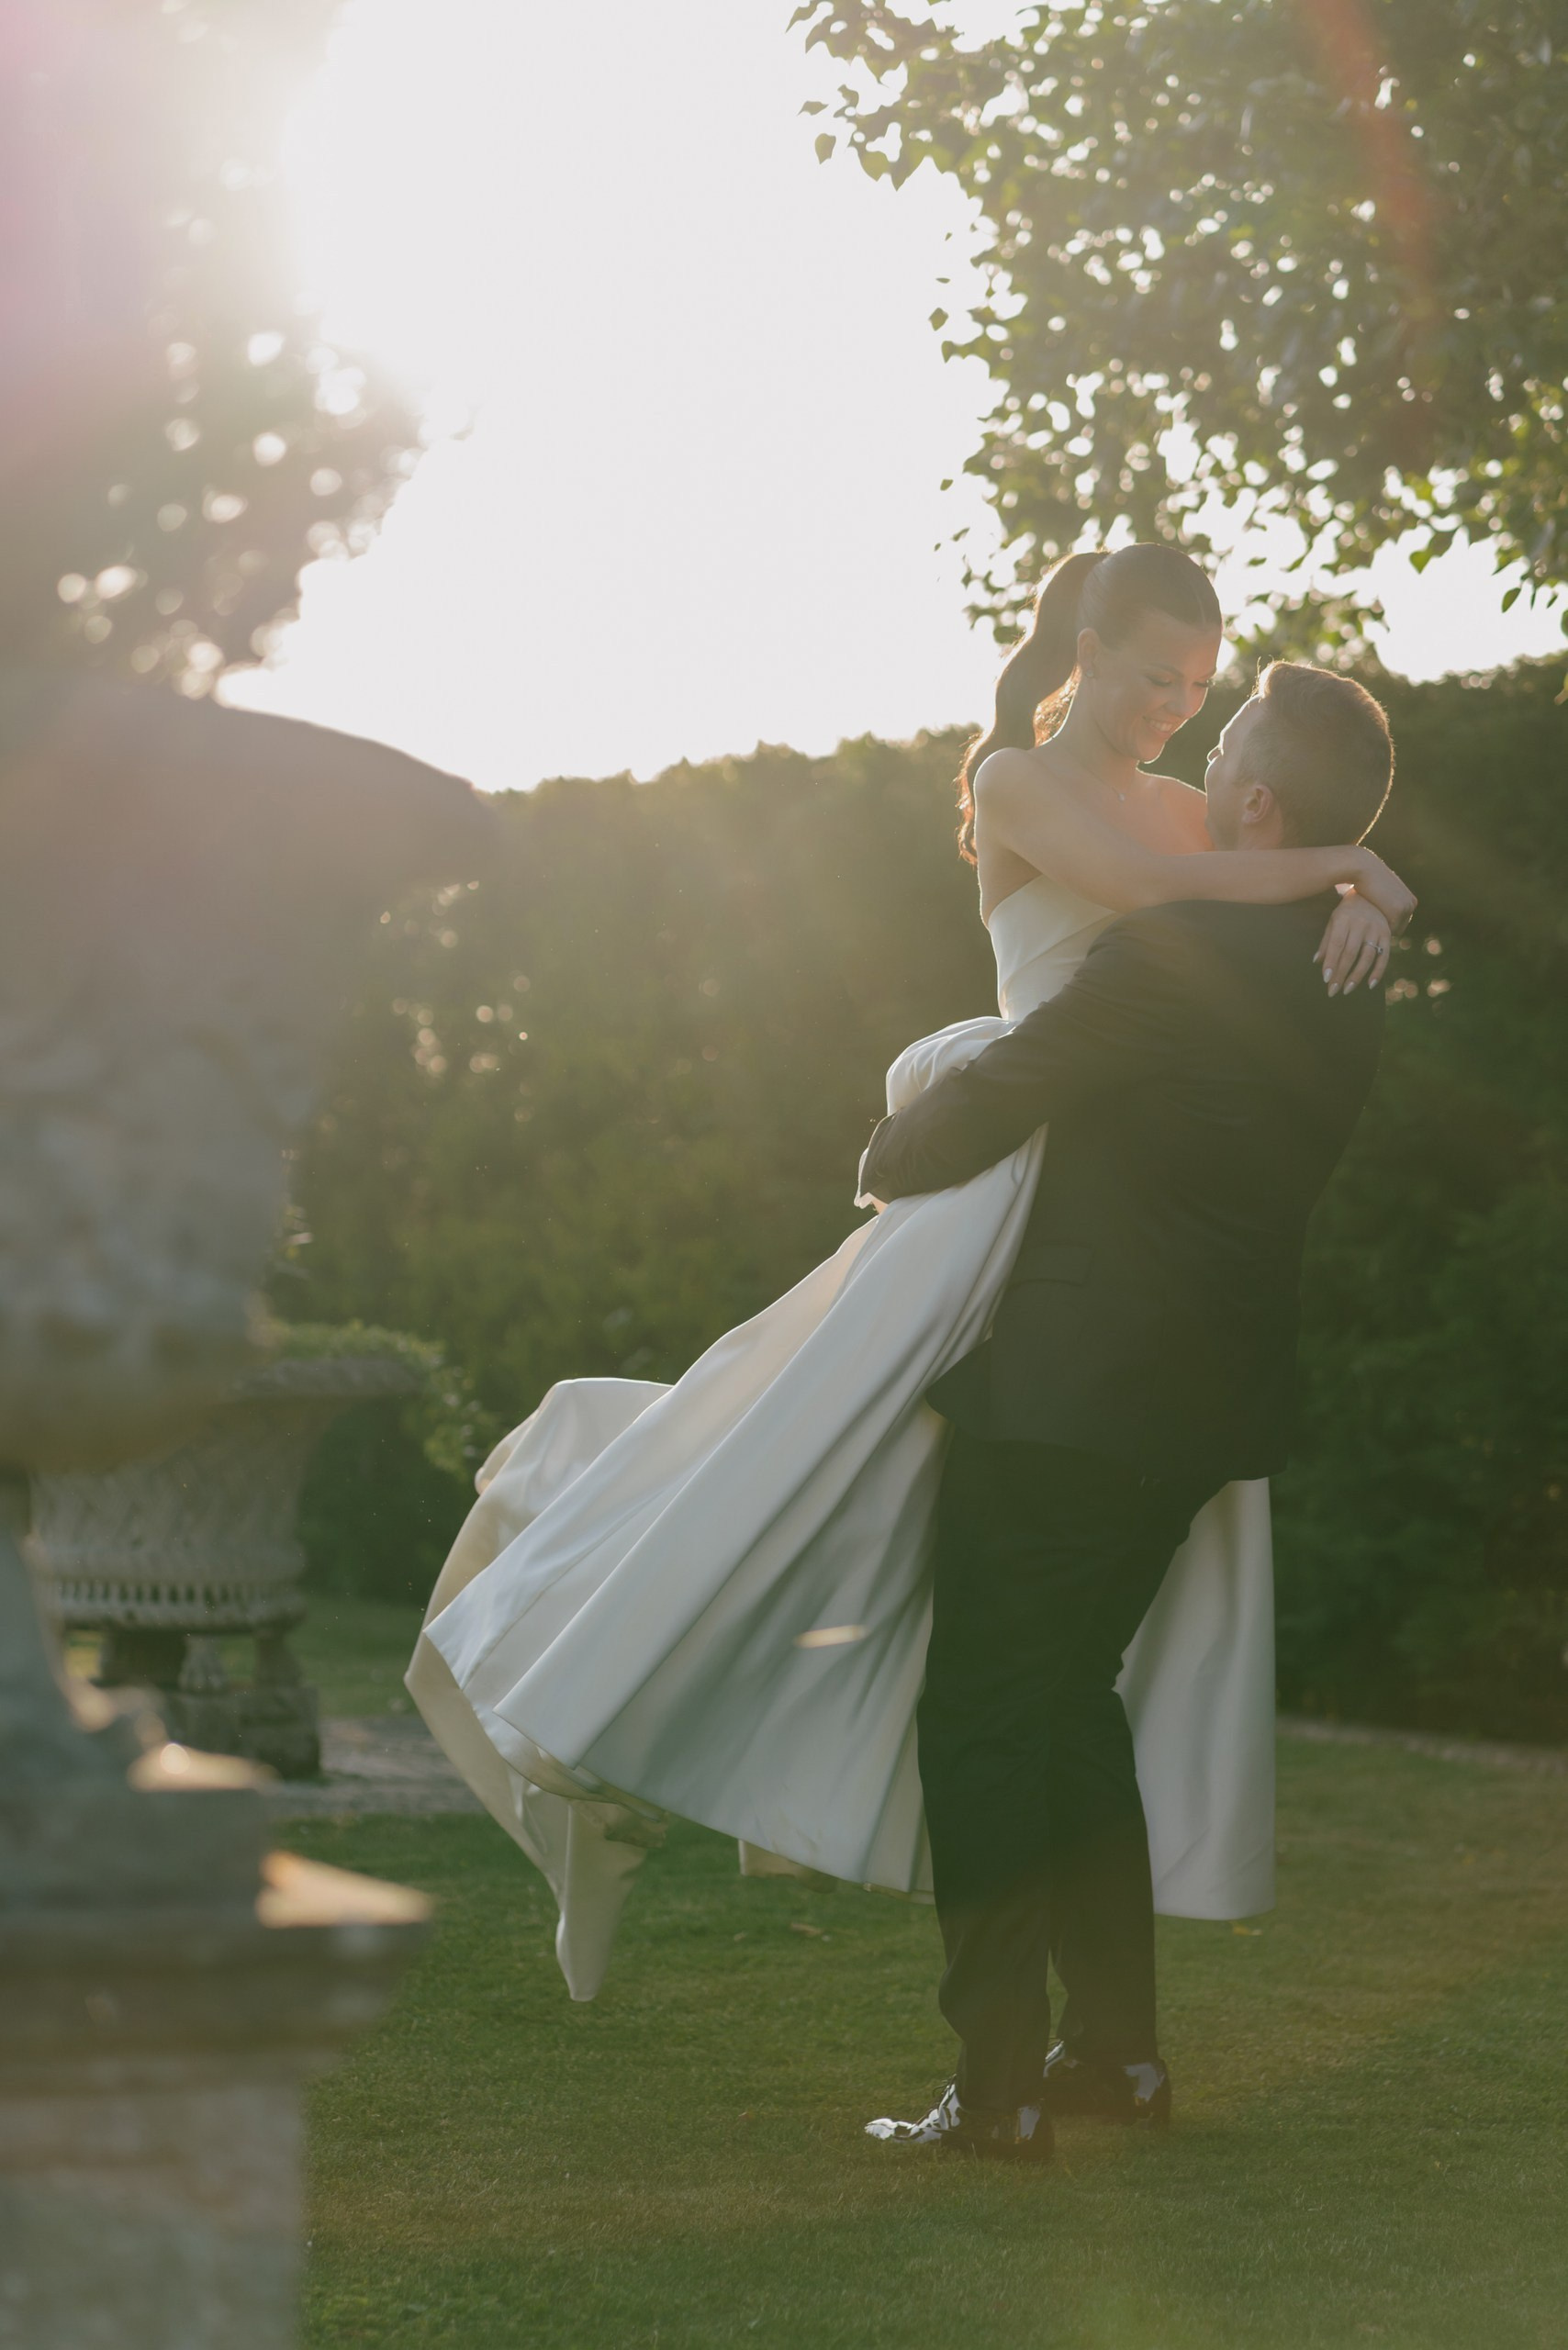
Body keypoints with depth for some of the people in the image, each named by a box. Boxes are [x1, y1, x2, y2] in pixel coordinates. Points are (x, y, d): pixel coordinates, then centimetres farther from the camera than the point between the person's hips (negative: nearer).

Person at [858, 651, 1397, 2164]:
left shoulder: (1173, 953, -18)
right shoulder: (1345, 998, 7)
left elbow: (990, 1102, -12)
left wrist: (885, 1160, 8)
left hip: (1063, 1399, -8)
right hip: (1199, 1407, 8)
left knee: (985, 1721, 0)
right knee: (1074, 1698, 20)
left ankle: (1001, 2084, -1)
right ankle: (1116, 2049, 23)